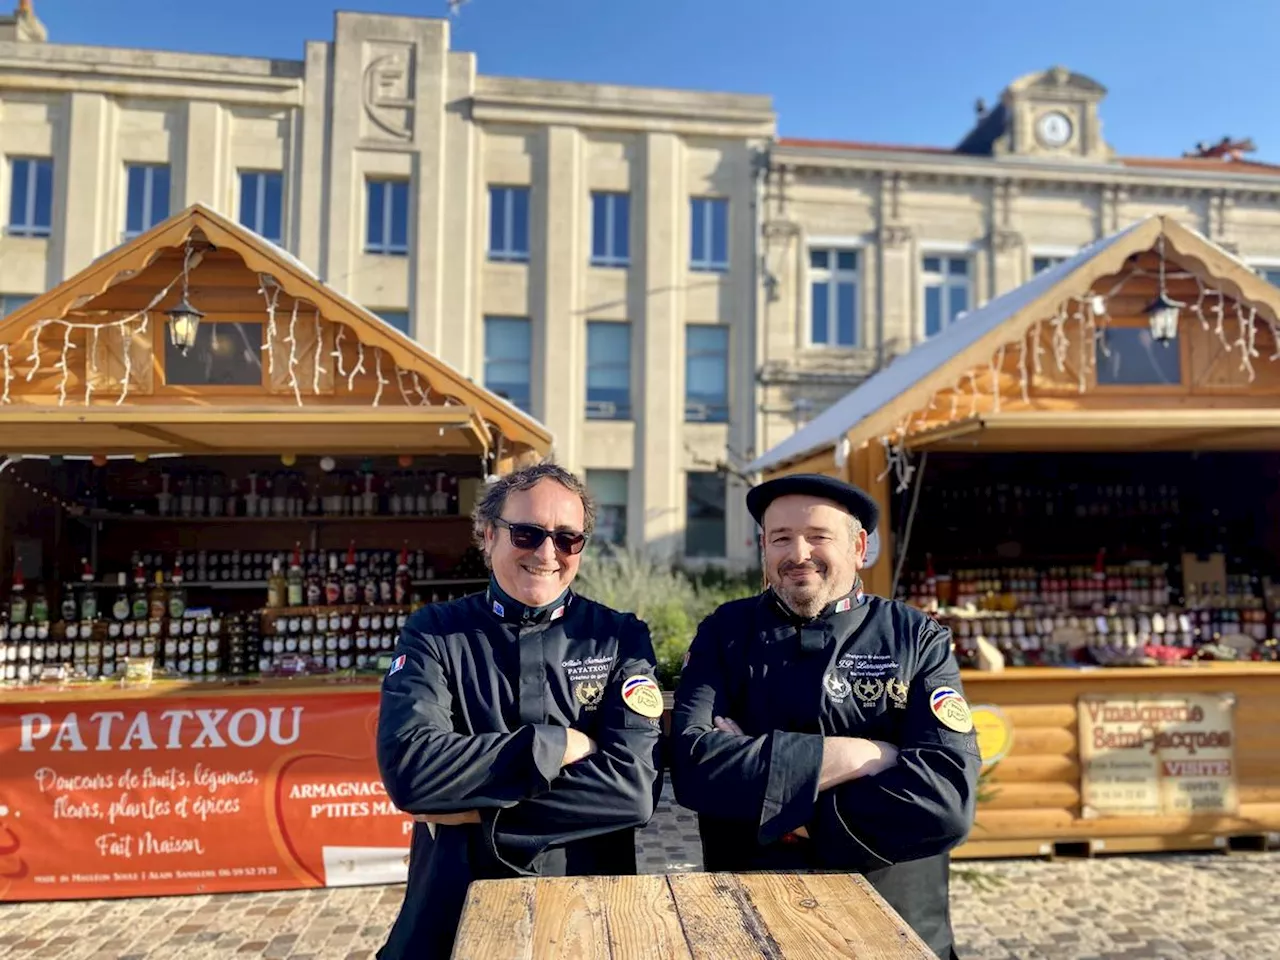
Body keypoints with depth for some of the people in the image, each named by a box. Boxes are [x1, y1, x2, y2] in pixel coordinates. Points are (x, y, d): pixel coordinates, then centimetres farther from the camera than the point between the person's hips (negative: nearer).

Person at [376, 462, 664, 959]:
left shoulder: (621, 639, -2)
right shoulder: (434, 634, -2)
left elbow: (634, 787, -13)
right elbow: (408, 768, -16)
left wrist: (476, 807, -13)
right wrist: (559, 745, -16)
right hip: (451, 913, 0)